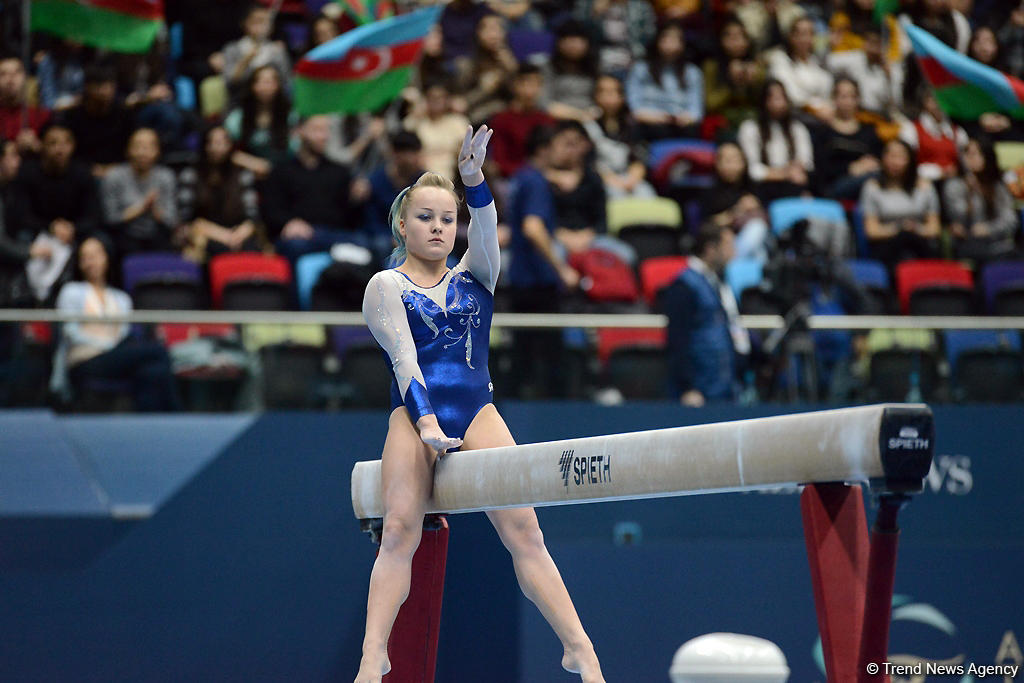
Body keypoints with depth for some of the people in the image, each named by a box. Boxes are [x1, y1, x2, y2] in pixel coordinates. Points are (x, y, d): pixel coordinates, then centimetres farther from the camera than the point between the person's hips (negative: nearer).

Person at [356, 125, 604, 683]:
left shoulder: (473, 275, 19)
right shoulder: (387, 285, 9)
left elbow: (486, 232, -2)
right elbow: (404, 357, -4)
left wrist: (473, 180, -21)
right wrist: (426, 423, -18)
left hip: (477, 411, 2)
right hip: (414, 413, -2)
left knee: (522, 528, -11)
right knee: (399, 531, -19)